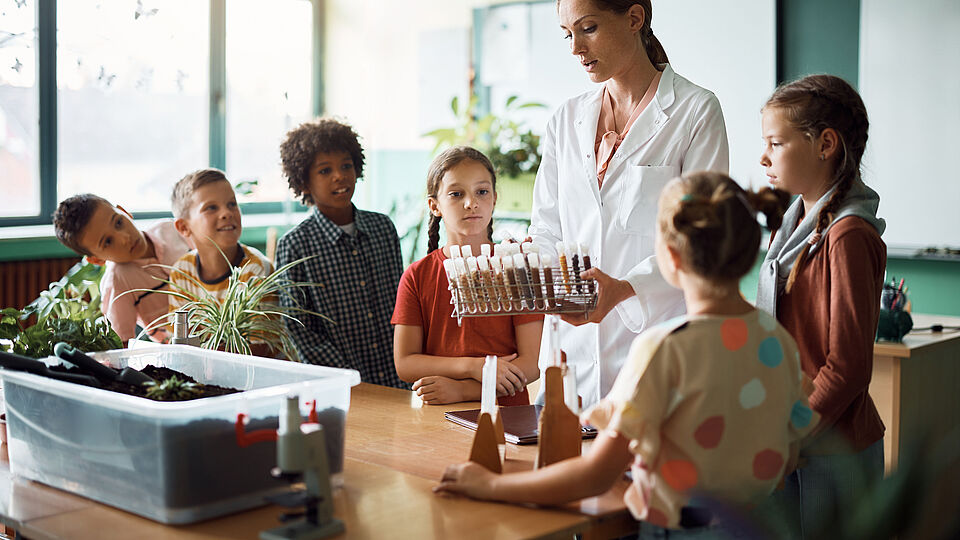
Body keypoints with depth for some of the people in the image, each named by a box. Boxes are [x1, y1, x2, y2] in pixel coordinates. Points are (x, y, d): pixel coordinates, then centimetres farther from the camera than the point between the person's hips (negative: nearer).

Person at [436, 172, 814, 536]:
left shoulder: (665, 347, -20)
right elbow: (784, 461, 11)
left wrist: (490, 485, -8)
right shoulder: (779, 341, -1)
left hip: (677, 529, -7)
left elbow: (596, 476, -18)